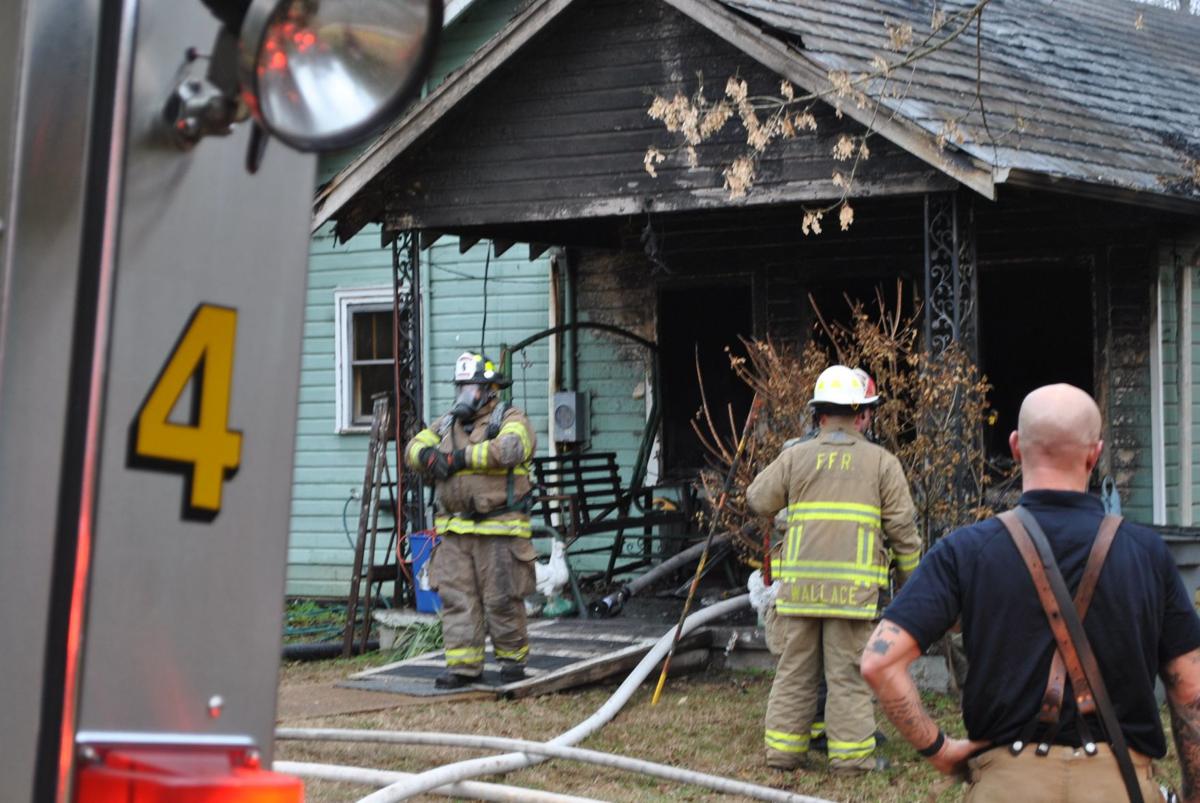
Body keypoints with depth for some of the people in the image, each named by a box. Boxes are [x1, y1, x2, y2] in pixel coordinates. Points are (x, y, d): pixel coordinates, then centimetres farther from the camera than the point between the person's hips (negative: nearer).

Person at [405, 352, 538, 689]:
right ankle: (463, 664, 5)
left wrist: (461, 457, -18)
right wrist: (429, 455, -14)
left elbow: (509, 449, -22)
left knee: (501, 600, -2)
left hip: (498, 530, -6)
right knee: (456, 598, 2)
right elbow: (415, 446, 10)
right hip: (455, 531, 6)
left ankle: (513, 658, 14)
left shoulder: (510, 419, -1)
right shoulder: (448, 423, 18)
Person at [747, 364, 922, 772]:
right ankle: (851, 753, 4)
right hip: (853, 586, -2)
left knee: (794, 671, 10)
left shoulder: (795, 457, 6)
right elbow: (903, 529, 2)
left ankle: (782, 749, 13)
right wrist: (912, 581, 13)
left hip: (799, 584, 2)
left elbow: (758, 500, 14)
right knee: (848, 673, 3)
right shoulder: (882, 463, 3)